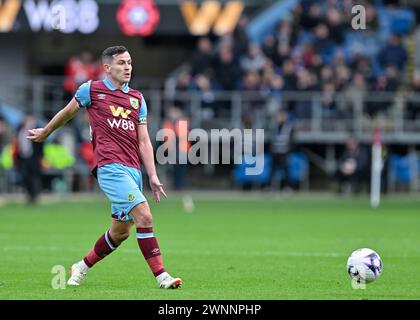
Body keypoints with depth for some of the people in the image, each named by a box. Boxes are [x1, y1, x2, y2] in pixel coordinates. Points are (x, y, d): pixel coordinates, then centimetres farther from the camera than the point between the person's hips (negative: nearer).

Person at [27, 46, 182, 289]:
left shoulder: (137, 99, 16)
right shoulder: (92, 90, 2)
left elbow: (144, 141, 13)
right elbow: (67, 113, 19)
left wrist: (153, 176, 5)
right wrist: (45, 132, 30)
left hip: (133, 169, 6)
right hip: (111, 167, -6)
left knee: (121, 231, 9)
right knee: (144, 216, -20)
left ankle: (82, 267, 30)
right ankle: (161, 275, -19)